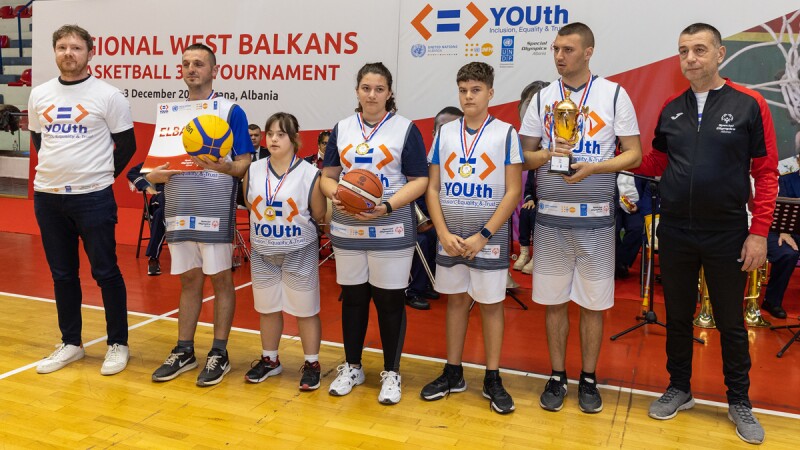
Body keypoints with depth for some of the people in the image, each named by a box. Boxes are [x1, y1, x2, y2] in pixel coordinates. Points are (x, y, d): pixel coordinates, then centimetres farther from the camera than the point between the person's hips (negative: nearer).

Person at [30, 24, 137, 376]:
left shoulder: (108, 96, -5)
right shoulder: (39, 95, 8)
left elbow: (127, 145, 0)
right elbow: (38, 140, 21)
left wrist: (102, 176, 3)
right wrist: (57, 170, 13)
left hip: (93, 198, -5)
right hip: (47, 197, 5)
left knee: (105, 272, 1)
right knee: (62, 274, 12)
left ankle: (118, 344, 14)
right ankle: (71, 343, 25)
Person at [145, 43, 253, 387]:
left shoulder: (230, 111, -2)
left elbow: (244, 163, -7)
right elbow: (160, 159, 18)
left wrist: (223, 166, -27)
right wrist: (155, 174, -4)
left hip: (216, 211, -5)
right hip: (179, 210, 5)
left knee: (220, 279, 3)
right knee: (189, 280, 12)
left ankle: (219, 353, 14)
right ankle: (184, 351, 23)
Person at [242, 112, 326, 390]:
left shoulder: (309, 173, -11)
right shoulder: (253, 171, 0)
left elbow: (319, 215, -5)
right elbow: (249, 205, 11)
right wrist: (265, 225, 4)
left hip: (299, 253, -4)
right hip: (263, 253, 4)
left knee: (305, 310, 5)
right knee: (267, 308, 16)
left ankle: (311, 364, 20)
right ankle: (270, 360, 33)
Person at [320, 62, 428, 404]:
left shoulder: (405, 129, -1)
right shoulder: (341, 129, 10)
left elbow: (420, 180, -6)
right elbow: (327, 175, 10)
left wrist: (388, 206, -20)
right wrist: (333, 193, -14)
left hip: (391, 231, -3)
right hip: (347, 230, 4)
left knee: (390, 301, 3)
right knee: (352, 297, 12)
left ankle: (391, 373, 19)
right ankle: (351, 367, 28)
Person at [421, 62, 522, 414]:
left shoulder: (505, 133, -4)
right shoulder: (445, 133, 5)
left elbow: (513, 191, -7)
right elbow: (433, 187, 5)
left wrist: (483, 235, -13)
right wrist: (444, 233, -7)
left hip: (488, 238, -3)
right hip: (450, 238, 3)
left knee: (490, 303, 5)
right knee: (456, 300, 12)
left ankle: (492, 380, 18)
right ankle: (453, 373, 25)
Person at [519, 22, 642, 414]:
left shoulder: (614, 94, 1)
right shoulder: (542, 98, 7)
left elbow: (634, 154, -1)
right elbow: (524, 156, 9)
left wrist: (594, 167, -17)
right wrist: (546, 154, -13)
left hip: (596, 219, -2)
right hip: (550, 217, 2)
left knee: (593, 303, 7)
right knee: (554, 301, 8)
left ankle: (588, 380, 23)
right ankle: (557, 377, 24)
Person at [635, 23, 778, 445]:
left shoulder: (749, 105, -7)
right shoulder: (670, 109, 4)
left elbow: (766, 173, -6)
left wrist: (759, 233, -10)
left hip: (727, 235, -3)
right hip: (674, 233, 3)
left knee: (730, 322, 11)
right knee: (677, 316, 14)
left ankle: (739, 401, 29)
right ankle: (679, 388, 32)